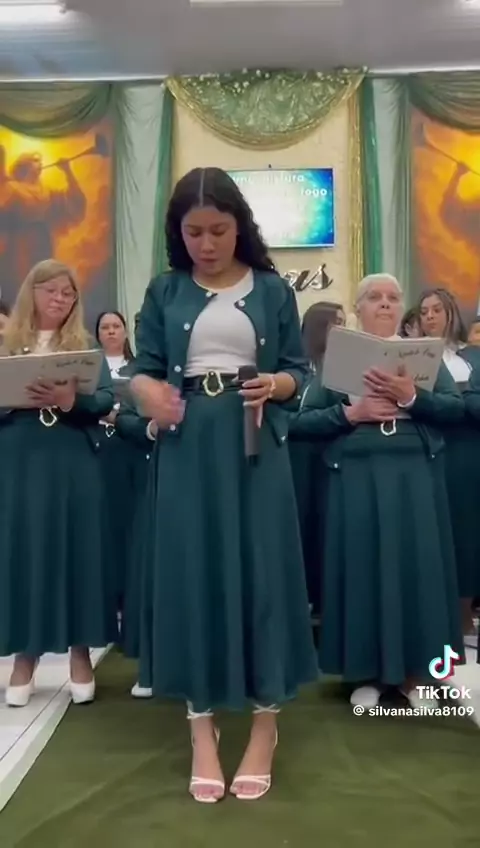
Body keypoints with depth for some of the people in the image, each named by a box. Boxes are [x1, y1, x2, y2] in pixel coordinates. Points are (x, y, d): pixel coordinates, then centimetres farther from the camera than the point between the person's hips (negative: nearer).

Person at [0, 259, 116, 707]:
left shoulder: (84, 345, 7)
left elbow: (106, 400, -4)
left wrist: (71, 400, -22)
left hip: (73, 464, -1)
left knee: (76, 549, 2)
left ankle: (80, 653, 16)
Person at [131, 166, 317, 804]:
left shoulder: (272, 290, 7)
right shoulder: (165, 292, 9)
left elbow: (299, 372, 7)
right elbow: (143, 369, 5)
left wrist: (275, 385, -15)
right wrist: (148, 392, -17)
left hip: (254, 445, 0)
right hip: (186, 447, 1)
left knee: (260, 572, 1)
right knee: (191, 574, 3)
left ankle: (265, 726, 18)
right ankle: (202, 731, 17)